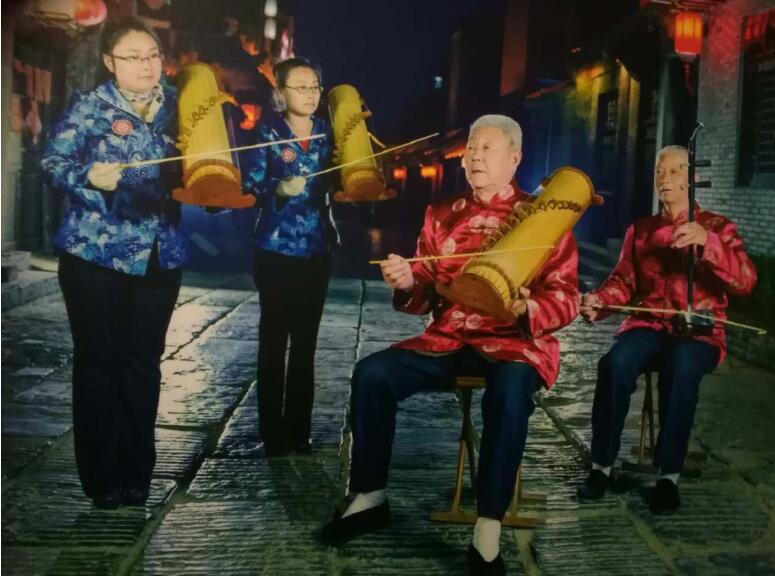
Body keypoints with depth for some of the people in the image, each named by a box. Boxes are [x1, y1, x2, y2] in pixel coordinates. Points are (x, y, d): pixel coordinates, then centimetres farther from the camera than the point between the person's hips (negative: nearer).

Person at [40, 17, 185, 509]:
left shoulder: (177, 107, 8)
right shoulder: (87, 108, -3)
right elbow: (53, 164, -7)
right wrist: (89, 176, -25)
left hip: (160, 255, 4)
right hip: (96, 255, -3)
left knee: (145, 362, 8)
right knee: (99, 362, 2)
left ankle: (138, 472, 19)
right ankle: (102, 477, 13)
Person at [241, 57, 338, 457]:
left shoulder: (327, 131, 7)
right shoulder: (266, 132, -4)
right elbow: (249, 186, -9)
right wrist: (280, 189, -25)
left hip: (318, 248, 4)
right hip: (276, 249, -4)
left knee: (306, 341, 8)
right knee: (274, 339, 1)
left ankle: (299, 429, 17)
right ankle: (272, 432, 9)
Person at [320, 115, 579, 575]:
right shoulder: (442, 217, 13)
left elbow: (566, 298, -5)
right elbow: (426, 296, 13)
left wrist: (529, 310, -27)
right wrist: (407, 283, -11)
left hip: (515, 342, -4)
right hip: (448, 340, 4)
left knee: (509, 391, -38)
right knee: (372, 372, -18)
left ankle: (489, 530, -29)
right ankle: (371, 498, -3)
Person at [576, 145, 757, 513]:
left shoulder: (718, 227, 6)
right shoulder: (640, 230, 16)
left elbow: (745, 282, -9)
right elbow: (624, 281, 7)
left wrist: (706, 241, -25)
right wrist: (599, 300, -17)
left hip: (699, 331, -2)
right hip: (648, 326, 3)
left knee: (681, 367, -38)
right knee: (615, 362, -32)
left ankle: (669, 476, -28)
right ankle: (601, 466, -20)